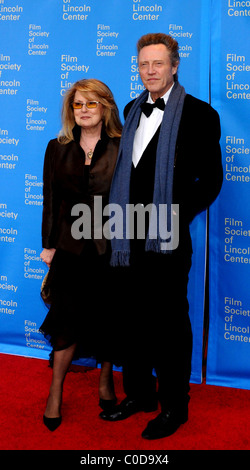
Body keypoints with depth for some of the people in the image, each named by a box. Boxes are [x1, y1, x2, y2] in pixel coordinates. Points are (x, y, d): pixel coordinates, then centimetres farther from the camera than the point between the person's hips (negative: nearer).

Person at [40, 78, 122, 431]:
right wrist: (48, 244, 4)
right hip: (71, 247, 1)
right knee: (66, 319, 3)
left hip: (111, 247, -1)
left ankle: (106, 382, 31)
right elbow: (50, 200, 7)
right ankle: (56, 393, 18)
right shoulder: (58, 149, 6)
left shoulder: (121, 148, -1)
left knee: (107, 318, 9)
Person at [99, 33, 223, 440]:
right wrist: (124, 220, 7)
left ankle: (175, 405, 21)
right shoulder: (133, 110, 13)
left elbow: (211, 178, -6)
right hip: (131, 236, 6)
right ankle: (139, 393, 31)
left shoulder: (199, 114, -6)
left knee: (170, 322, 5)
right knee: (134, 318, 14)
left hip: (167, 239, -6)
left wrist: (177, 216, -15)